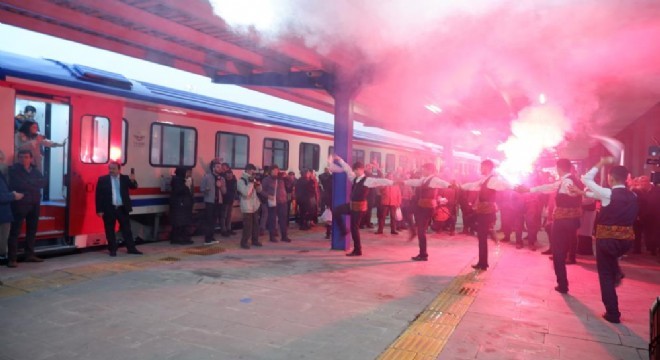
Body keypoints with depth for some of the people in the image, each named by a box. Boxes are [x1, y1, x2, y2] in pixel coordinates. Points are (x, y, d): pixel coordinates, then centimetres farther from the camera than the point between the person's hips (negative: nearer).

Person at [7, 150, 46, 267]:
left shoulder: (35, 170, 13)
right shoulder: (14, 170, -2)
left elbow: (43, 182, -2)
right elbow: (20, 184, -17)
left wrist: (29, 183, -13)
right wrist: (34, 184, -6)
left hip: (34, 203, 6)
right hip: (20, 203, -6)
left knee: (32, 230, 11)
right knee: (15, 231, -5)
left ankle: (29, 255, 20)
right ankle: (12, 258, -3)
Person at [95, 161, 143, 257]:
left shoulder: (125, 178, 4)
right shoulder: (102, 179, -1)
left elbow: (134, 187, -8)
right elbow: (98, 195, -3)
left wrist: (132, 180, -31)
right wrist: (99, 210, -7)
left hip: (122, 208, 2)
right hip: (109, 209, -1)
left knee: (127, 229, 8)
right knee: (110, 230, 5)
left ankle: (131, 248, 15)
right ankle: (112, 250, 15)